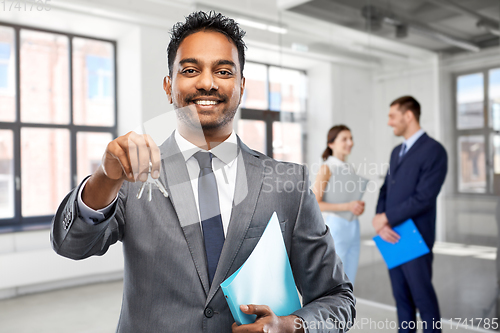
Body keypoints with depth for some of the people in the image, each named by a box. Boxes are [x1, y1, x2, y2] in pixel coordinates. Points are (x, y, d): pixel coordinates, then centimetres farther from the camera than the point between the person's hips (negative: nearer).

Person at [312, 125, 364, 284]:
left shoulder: (351, 170, 13)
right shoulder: (326, 168, -8)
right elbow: (314, 204, -14)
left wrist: (359, 207, 0)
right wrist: (347, 206, -21)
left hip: (353, 229, 7)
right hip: (335, 228, -7)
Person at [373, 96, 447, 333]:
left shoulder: (434, 150, -12)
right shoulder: (397, 152, 14)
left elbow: (423, 198, -20)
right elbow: (385, 190, 11)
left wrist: (386, 218, -14)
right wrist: (381, 221, -7)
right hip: (392, 235, 7)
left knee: (422, 295, 4)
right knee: (401, 295, 13)